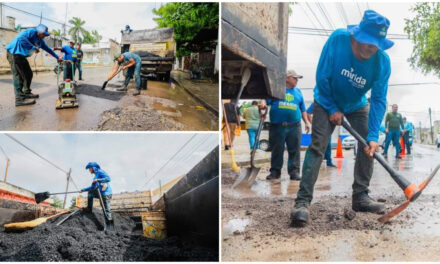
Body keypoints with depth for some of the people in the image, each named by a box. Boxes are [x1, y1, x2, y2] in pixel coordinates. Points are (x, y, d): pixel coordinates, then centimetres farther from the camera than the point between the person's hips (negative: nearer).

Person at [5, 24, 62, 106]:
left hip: (22, 56, 10)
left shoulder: (40, 40, 17)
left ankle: (26, 93, 26)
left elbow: (48, 49, 30)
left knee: (28, 74, 11)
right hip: (14, 53, -10)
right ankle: (20, 99, -17)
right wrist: (34, 48, -24)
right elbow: (21, 38, -29)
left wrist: (57, 57, 35)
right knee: (18, 76, -14)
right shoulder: (31, 31, -12)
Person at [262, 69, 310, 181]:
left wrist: (306, 122, 16)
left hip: (294, 126, 3)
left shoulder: (298, 91, 19)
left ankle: (294, 172, 5)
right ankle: (275, 171, 12)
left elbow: (302, 109, 22)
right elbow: (265, 99, 0)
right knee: (276, 150, 3)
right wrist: (263, 104, -23)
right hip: (277, 126, -2)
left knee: (294, 151, -1)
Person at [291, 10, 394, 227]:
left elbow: (378, 100, -23)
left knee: (369, 145, -3)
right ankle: (303, 200, -17)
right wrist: (332, 109, -18)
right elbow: (322, 76, -23)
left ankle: (360, 196, 11)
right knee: (317, 146, -15)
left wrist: (373, 136, -32)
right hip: (327, 101, -3)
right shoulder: (338, 39, -30)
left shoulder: (382, 61, -24)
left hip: (357, 105, 3)